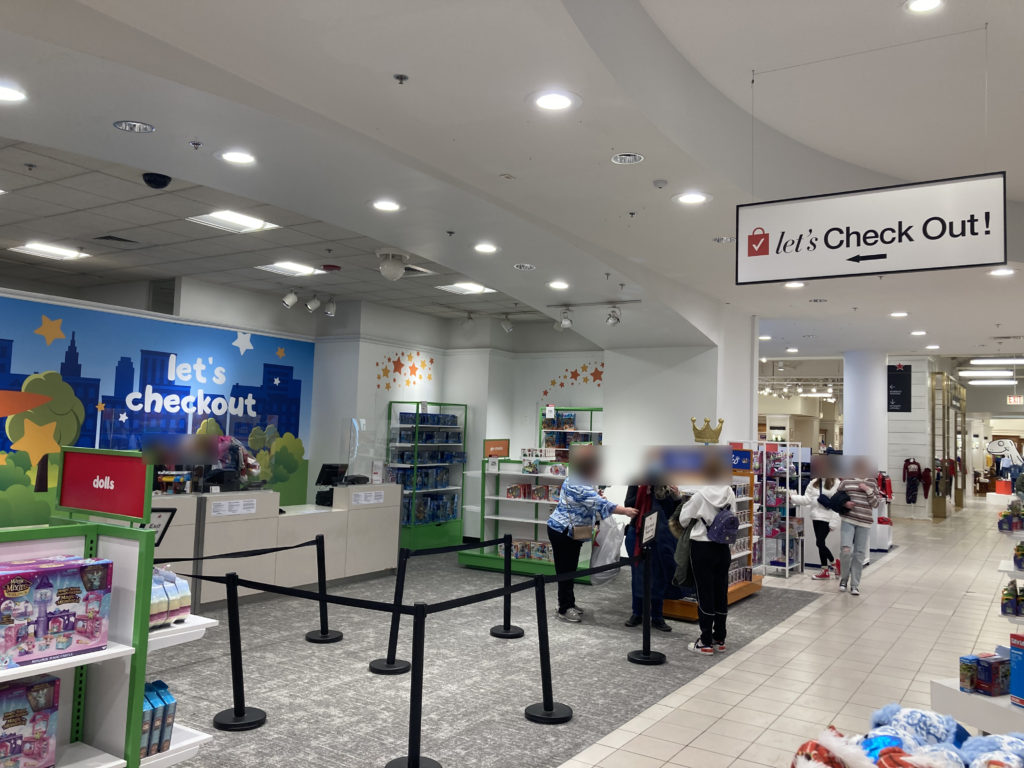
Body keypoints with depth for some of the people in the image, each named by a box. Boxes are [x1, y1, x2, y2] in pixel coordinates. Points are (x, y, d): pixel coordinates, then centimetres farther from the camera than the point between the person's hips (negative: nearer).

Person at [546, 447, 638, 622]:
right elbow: (601, 505, -30)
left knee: (569, 569, 16)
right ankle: (564, 609, 4)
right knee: (565, 570, -3)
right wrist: (625, 511, -28)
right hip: (563, 533, -10)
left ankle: (568, 603, 26)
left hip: (571, 533, 10)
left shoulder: (577, 481, 9)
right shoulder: (578, 487, -26)